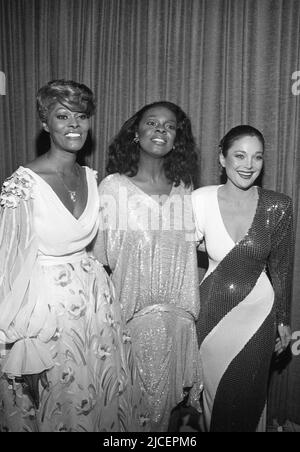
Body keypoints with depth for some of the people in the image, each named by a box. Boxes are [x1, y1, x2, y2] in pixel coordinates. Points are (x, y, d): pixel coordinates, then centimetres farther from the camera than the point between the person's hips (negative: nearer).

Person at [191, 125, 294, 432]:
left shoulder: (278, 206, -10)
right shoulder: (201, 199, -12)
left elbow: (281, 267, 0)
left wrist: (283, 320, 6)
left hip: (257, 311, 0)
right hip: (211, 308, 0)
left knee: (248, 396, 15)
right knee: (212, 391, 18)